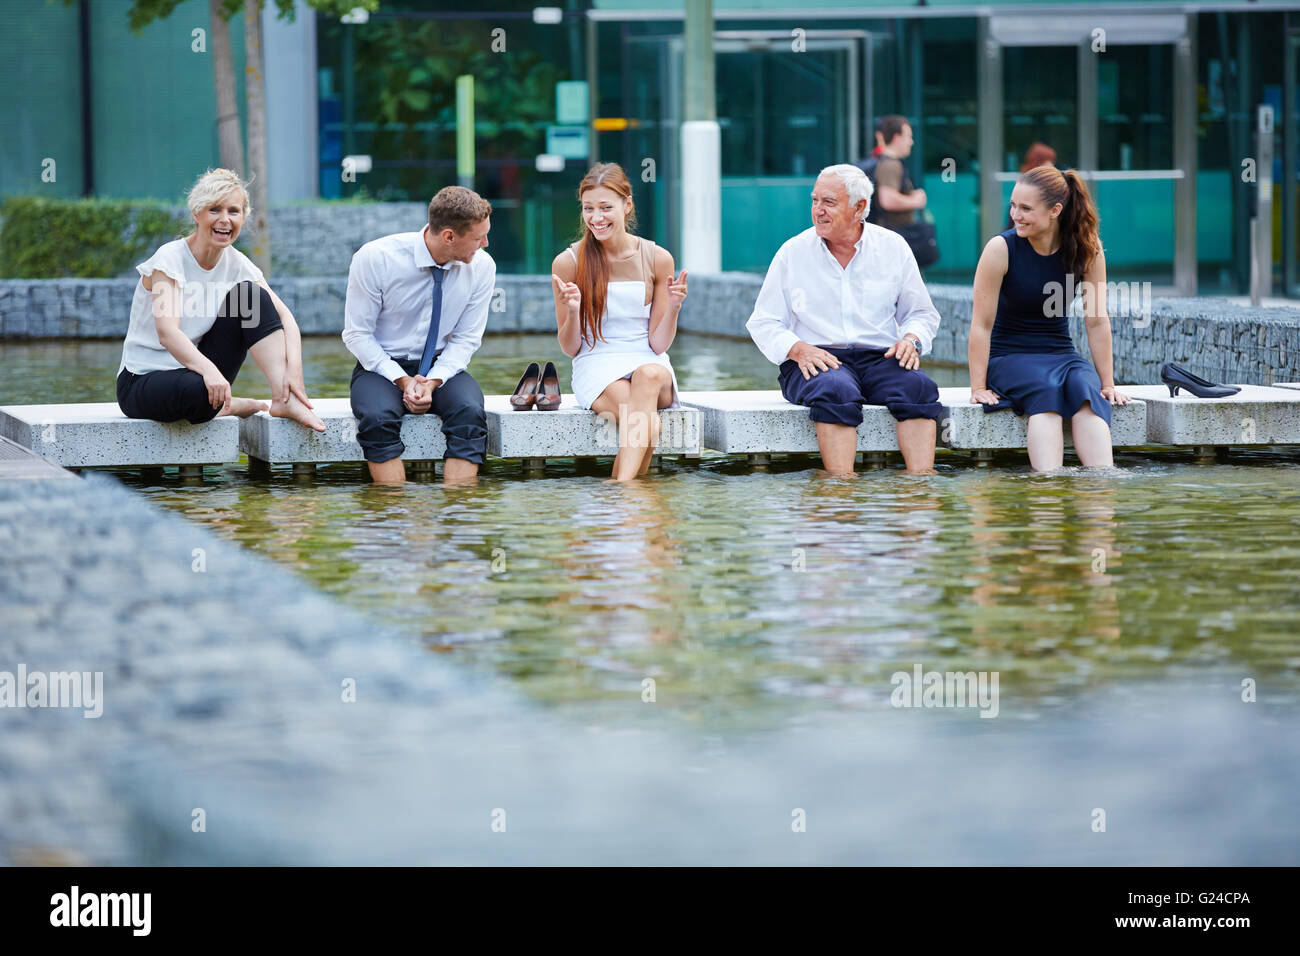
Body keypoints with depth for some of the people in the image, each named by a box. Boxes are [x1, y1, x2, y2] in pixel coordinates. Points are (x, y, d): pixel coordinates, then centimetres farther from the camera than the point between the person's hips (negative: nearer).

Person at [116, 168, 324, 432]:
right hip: (141, 380, -6)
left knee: (250, 295, -11)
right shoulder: (170, 259, -17)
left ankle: (283, 399, -17)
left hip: (196, 372, 6)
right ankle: (229, 406, -6)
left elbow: (284, 317, -9)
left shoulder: (236, 264, 0)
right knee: (198, 390, -41)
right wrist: (208, 370, -50)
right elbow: (167, 333, -32)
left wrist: (293, 369, -28)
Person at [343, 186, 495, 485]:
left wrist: (433, 382, -17)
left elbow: (466, 338, 1)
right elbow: (357, 335, -9)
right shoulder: (374, 258, -16)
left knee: (470, 412, -31)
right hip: (381, 367, -2)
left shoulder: (482, 266, -7)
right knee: (377, 417, -35)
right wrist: (403, 381, -20)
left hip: (442, 368, 2)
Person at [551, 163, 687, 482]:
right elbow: (570, 348, 3)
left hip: (650, 363, 1)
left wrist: (673, 307, -14)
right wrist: (572, 312, -16)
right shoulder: (568, 263, -1)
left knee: (649, 375, -38)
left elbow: (659, 344, 3)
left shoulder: (657, 260, 2)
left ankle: (620, 486, -45)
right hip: (596, 367, -1)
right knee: (642, 422, -36)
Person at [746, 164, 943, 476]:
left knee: (919, 386, -31)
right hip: (816, 361, -2)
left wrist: (911, 339, -6)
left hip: (880, 357, 2)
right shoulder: (793, 253, 7)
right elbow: (763, 323, 7)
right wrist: (798, 349, -13)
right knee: (836, 390, -38)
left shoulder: (893, 247, 10)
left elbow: (922, 314, 18)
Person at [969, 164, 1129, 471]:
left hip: (1061, 353, 3)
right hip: (1009, 357, -3)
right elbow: (982, 324, -10)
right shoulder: (1001, 248, -12)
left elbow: (1097, 322, 0)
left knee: (1086, 389, -30)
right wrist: (979, 387, -12)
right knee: (1046, 390, -34)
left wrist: (1108, 383, 0)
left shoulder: (1087, 249, -5)